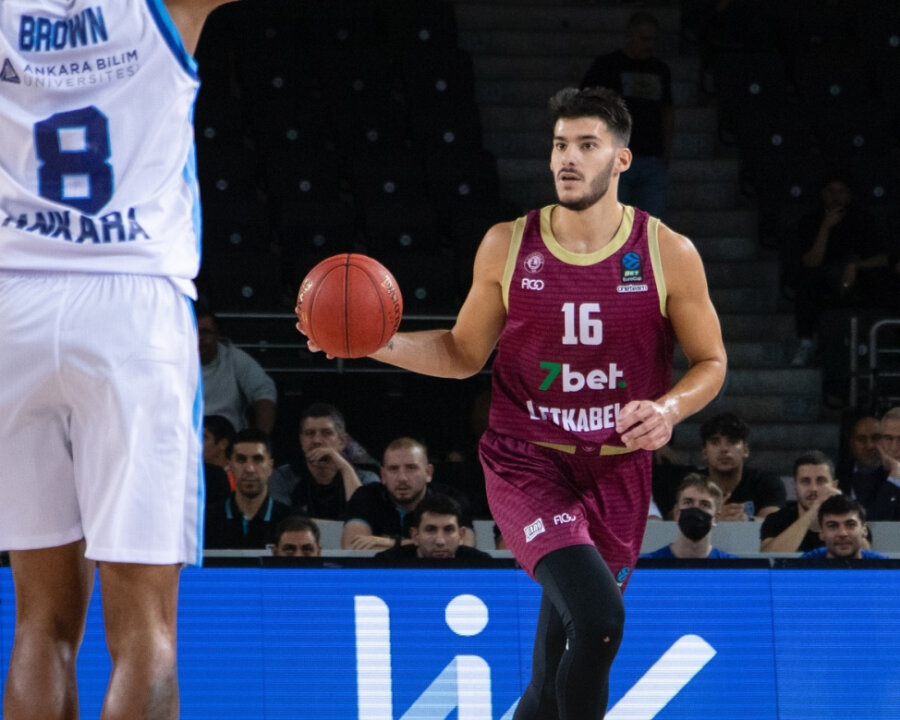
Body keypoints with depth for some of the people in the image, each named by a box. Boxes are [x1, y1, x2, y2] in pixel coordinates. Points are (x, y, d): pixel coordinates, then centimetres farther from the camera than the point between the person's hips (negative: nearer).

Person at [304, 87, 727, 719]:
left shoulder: (668, 255, -4)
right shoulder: (507, 246, -2)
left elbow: (710, 363, 5)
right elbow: (465, 353, 9)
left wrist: (668, 410, -16)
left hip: (617, 471, 2)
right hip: (525, 461, -2)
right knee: (598, 618, -26)